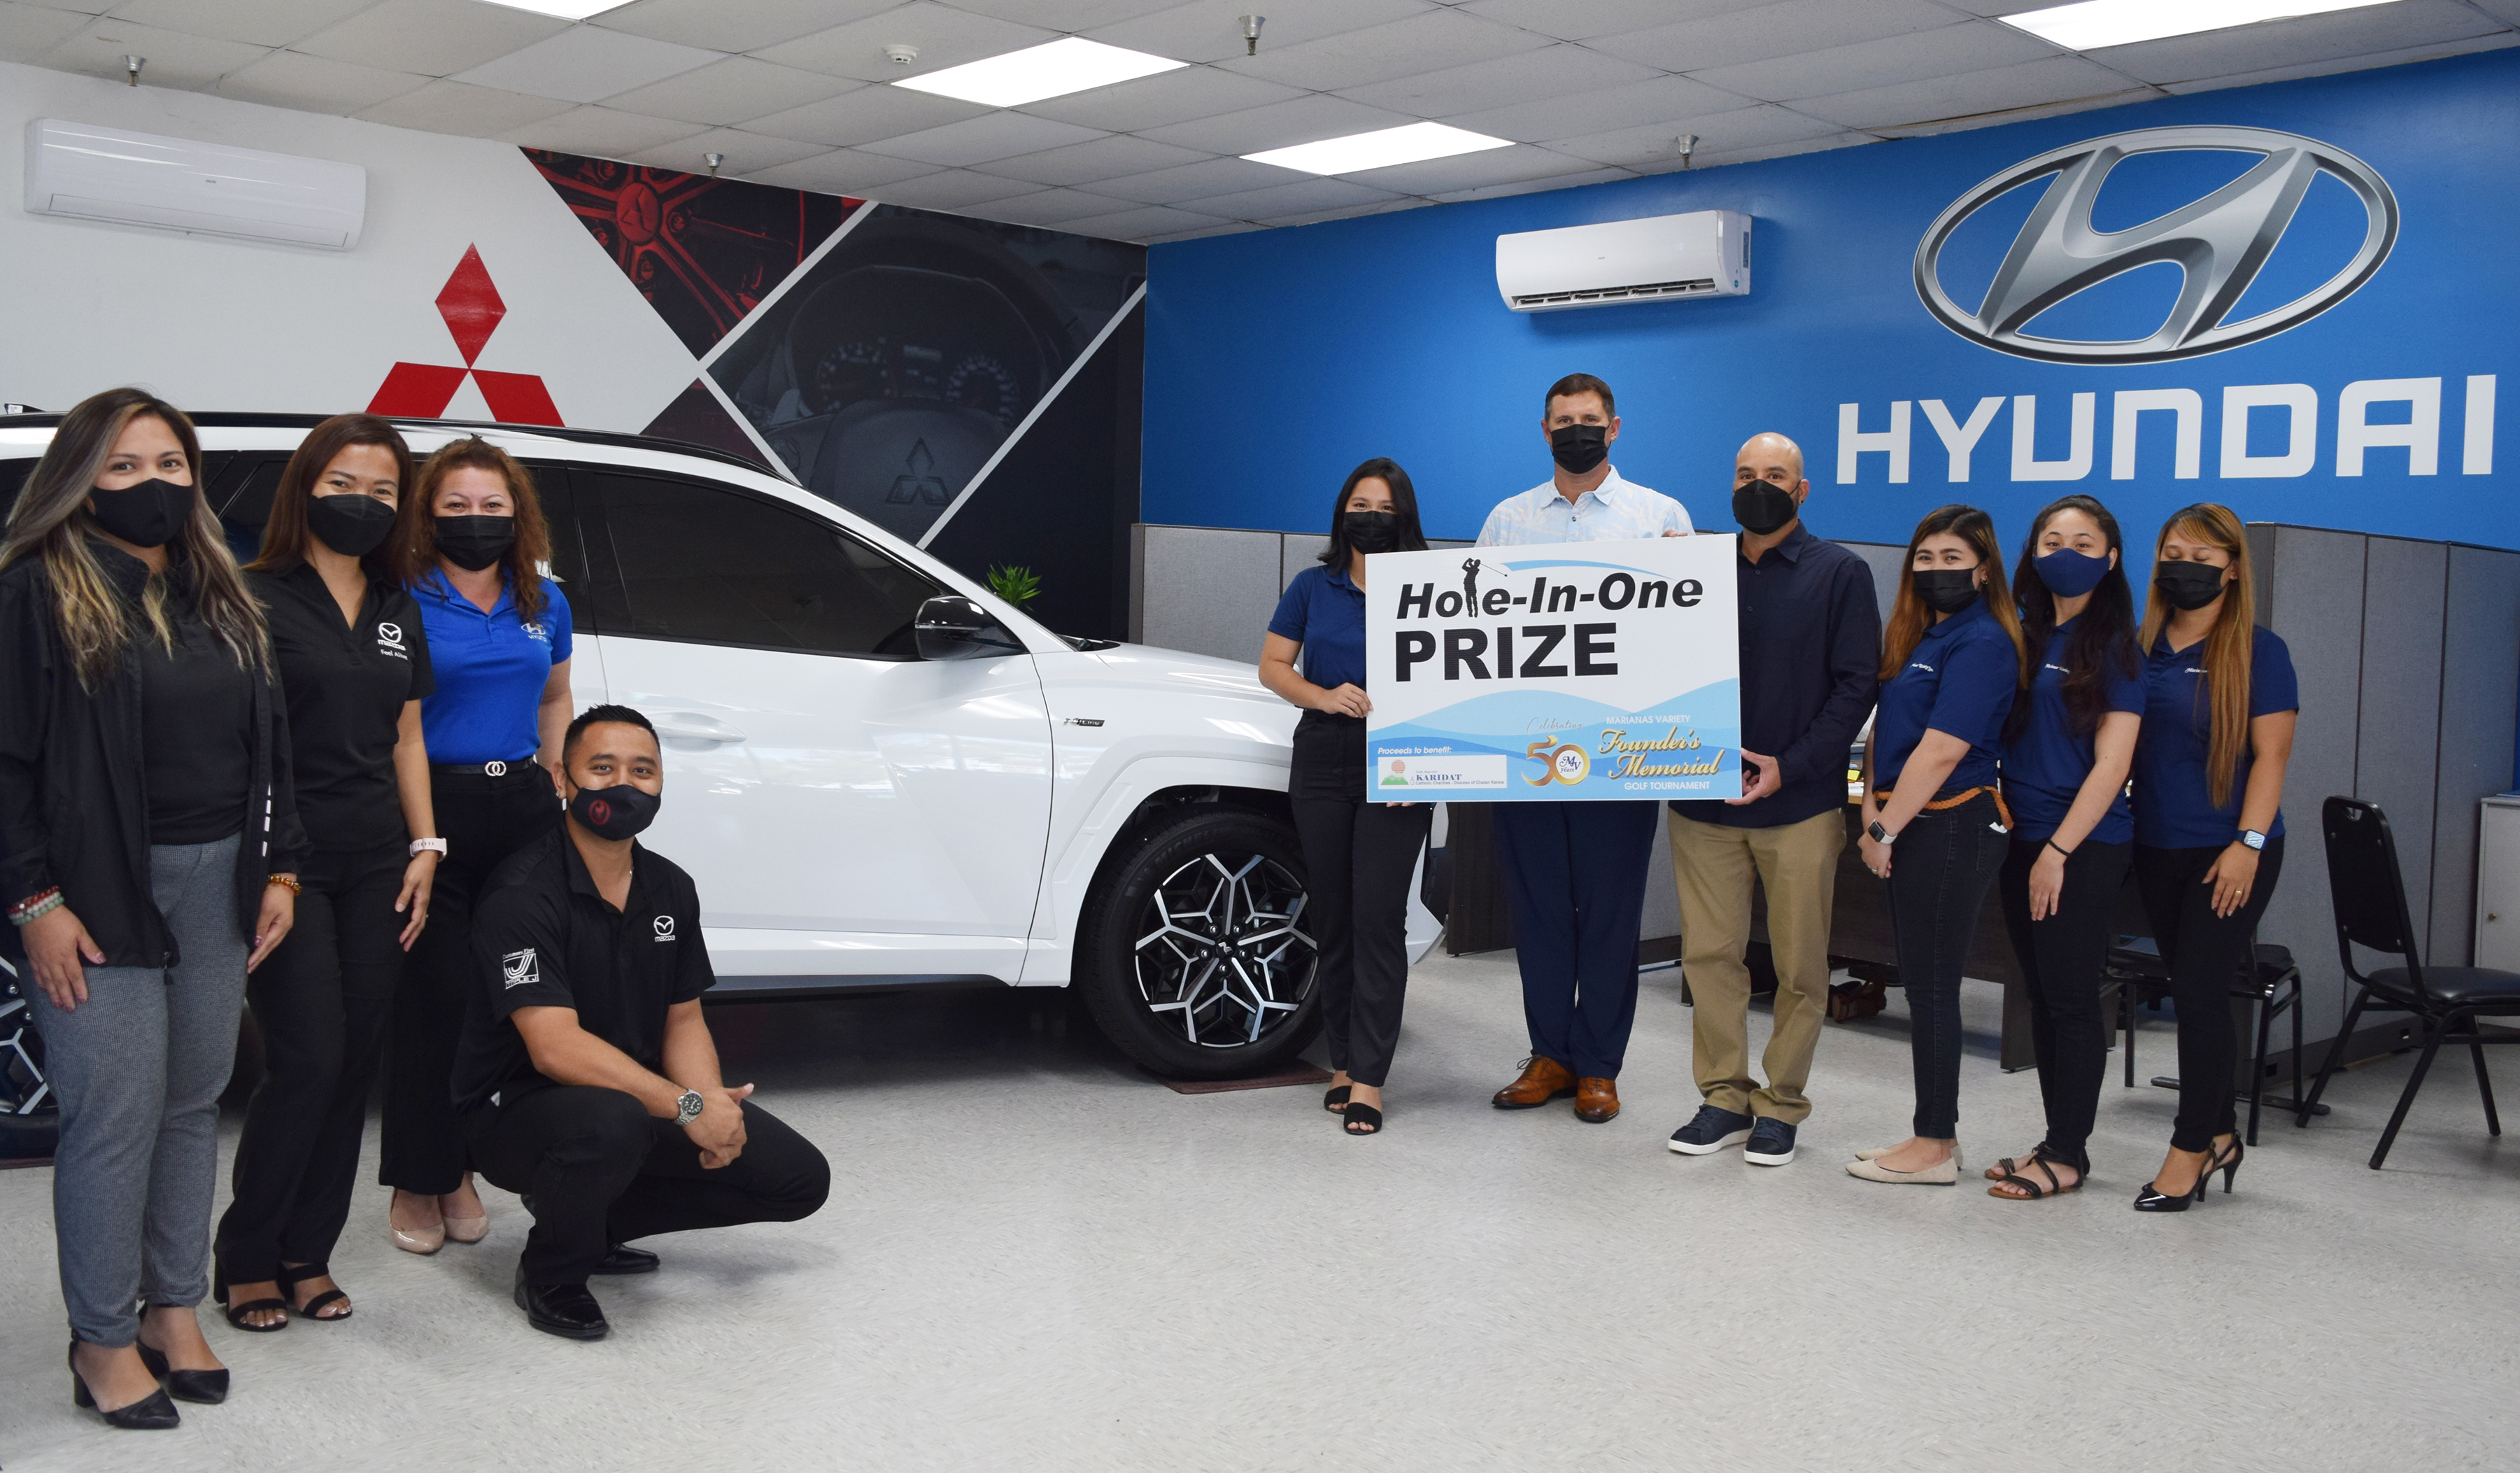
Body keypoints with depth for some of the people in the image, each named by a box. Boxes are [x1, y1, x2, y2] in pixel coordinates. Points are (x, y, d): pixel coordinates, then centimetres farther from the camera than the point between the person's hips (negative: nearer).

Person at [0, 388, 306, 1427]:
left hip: (217, 885, 6)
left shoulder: (218, 600, 14)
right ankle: (103, 1340, 10)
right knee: (117, 1113, -3)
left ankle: (176, 1310, 23)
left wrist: (277, 871, 11)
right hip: (100, 894, -6)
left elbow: (268, 743, 17)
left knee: (195, 1101, 10)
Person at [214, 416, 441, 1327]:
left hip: (376, 865, 6)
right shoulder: (255, 599, -4)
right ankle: (246, 1262, 9)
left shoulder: (398, 609, 15)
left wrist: (425, 848, 10)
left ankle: (308, 1256, 18)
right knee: (307, 1061, -8)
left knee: (357, 1061, 6)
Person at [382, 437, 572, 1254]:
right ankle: (417, 1183, 11)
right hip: (431, 808, -5)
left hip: (521, 808, 5)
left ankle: (460, 1171, 19)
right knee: (432, 995, -2)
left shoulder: (545, 604, 11)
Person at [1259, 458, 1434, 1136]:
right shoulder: (1313, 588, 9)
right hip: (1323, 758, 3)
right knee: (1331, 917, 7)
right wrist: (1324, 697, -9)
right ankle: (1343, 1059, 19)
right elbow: (1272, 665, 10)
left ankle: (1367, 1078, -5)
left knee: (1378, 917, -8)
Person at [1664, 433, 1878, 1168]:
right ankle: (1724, 1095, 17)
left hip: (1800, 804, -3)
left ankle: (1781, 1103, 16)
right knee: (1709, 954, 5)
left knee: (1800, 964, 4)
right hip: (1703, 802, 3)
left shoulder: (1840, 574, 1)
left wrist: (1791, 765, -12)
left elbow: (1857, 683, -4)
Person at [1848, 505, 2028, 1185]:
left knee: (1930, 985, -2)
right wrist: (1872, 806, 0)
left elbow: (1941, 751, -18)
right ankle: (1936, 1135, 21)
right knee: (1924, 983, 12)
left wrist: (1885, 830, -14)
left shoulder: (1982, 644, -13)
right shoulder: (1913, 636, 15)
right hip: (1912, 826, 9)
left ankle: (1934, 1145, 7)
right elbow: (1883, 726, 14)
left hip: (1952, 827, -9)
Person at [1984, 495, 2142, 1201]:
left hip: (2085, 846, -6)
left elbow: (2111, 764, -12)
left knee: (2071, 997, -2)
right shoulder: (2025, 636, 11)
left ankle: (2068, 1153, 7)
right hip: (2022, 838, 7)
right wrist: (2018, 840, 6)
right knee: (2041, 996, 11)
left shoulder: (2114, 645, -7)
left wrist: (2059, 850, -16)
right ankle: (2056, 1140, 21)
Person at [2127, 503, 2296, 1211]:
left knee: (2199, 993, -7)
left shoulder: (2259, 651, -6)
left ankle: (2191, 1148, 5)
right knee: (2192, 993, 13)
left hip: (2228, 853, -5)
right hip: (2157, 848, 5)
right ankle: (2220, 1133, 26)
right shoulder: (2140, 647, 8)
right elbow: (2118, 741, 14)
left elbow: (2270, 755, -9)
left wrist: (2249, 843, -17)